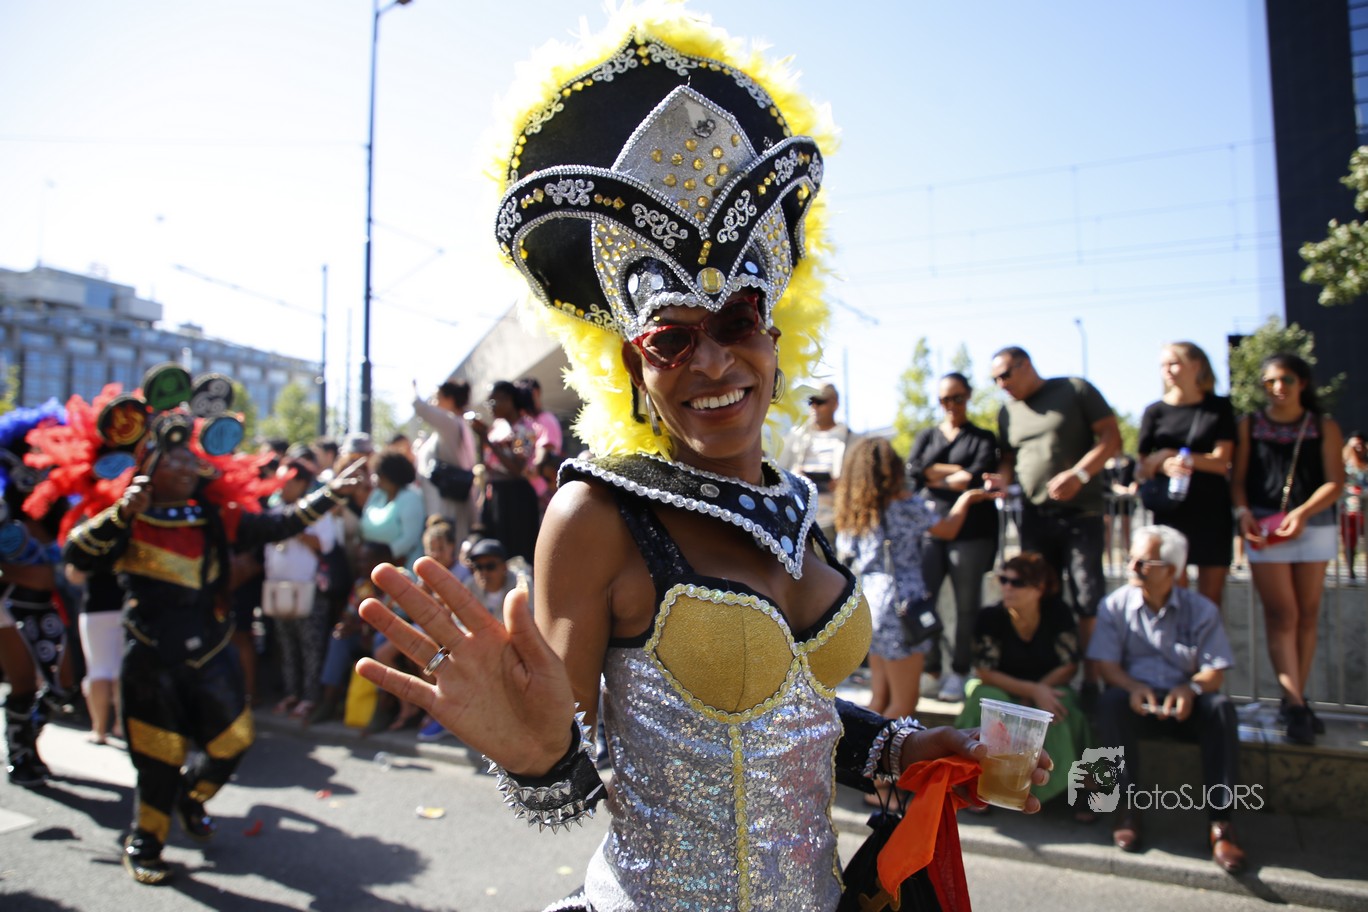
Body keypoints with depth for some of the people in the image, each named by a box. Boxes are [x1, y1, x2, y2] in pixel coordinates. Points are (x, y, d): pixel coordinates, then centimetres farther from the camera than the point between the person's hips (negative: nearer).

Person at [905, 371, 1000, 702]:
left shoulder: (983, 438, 10)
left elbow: (977, 479, -8)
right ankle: (929, 668, 6)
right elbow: (913, 470, -1)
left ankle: (959, 673, 10)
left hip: (971, 532, -2)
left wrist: (936, 478, -1)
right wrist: (958, 473, -7)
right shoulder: (926, 437, 19)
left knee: (966, 604, 0)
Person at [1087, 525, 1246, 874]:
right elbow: (1106, 664, -3)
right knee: (1111, 701, -33)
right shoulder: (1115, 605, 3)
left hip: (1183, 705, 1)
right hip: (1137, 702, 0)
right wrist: (1133, 687, -25)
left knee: (1220, 707, -31)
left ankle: (1220, 821, -27)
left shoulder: (1201, 609, 4)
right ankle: (1127, 808, -23)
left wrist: (1191, 688, -26)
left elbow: (1215, 671, -3)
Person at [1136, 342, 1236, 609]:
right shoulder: (1155, 411, 6)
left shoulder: (1219, 407, 6)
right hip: (1170, 509, 0)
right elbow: (1142, 470, 2)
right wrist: (1163, 465, -21)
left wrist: (1168, 454, -12)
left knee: (1211, 594, 2)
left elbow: (1221, 461, -3)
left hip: (1213, 510, 0)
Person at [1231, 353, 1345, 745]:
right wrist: (1243, 511, -16)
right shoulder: (1250, 425, 6)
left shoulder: (1323, 427, 6)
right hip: (1265, 528, -2)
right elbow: (1237, 477, 2)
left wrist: (1303, 512, -17)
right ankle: (1295, 705, -7)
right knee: (1282, 615, -6)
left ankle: (1295, 699, 16)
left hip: (1314, 526, 2)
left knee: (1307, 615, 6)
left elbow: (1335, 481, -1)